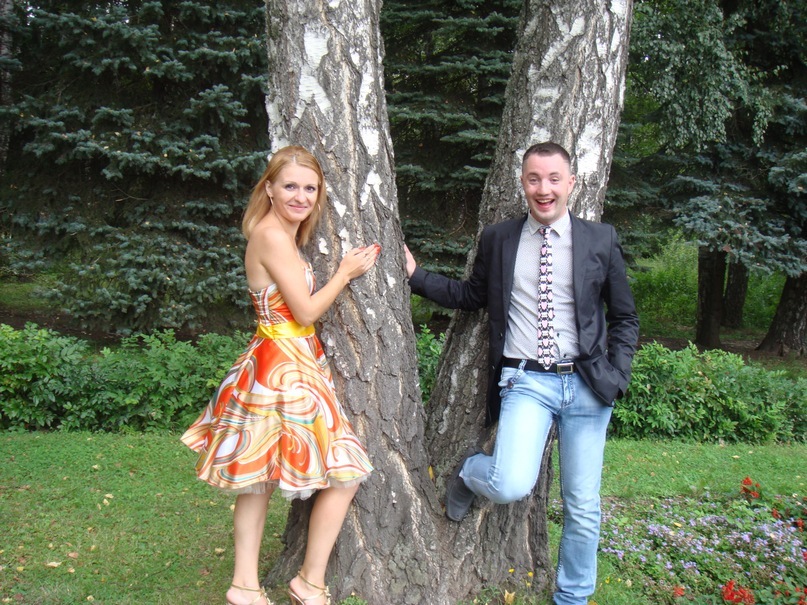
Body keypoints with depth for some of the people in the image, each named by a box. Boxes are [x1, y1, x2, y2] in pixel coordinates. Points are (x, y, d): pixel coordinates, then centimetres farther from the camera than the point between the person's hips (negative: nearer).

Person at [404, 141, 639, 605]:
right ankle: (470, 470, 13)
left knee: (583, 508, 8)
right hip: (524, 381, -1)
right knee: (511, 486, -23)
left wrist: (617, 377, -3)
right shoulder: (498, 239, 5)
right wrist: (416, 275, 7)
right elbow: (472, 295, 17)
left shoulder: (601, 240, 3)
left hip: (587, 383, 1)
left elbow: (625, 317, 9)